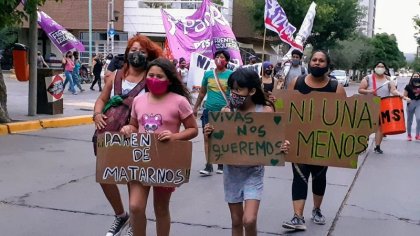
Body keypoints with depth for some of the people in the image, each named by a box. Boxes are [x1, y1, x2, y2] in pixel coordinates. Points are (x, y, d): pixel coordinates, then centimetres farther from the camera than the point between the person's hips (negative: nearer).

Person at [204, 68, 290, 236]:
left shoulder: (265, 111, -9)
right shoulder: (226, 112, -5)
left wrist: (283, 147, -23)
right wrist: (209, 134, -17)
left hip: (254, 171, -2)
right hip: (232, 170, 2)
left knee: (249, 220, -14)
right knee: (236, 221, 11)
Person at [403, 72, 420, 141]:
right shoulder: (408, 86, -3)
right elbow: (404, 96, -2)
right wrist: (407, 98, -21)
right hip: (411, 103, 0)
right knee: (409, 120, 11)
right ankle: (409, 135, 28)